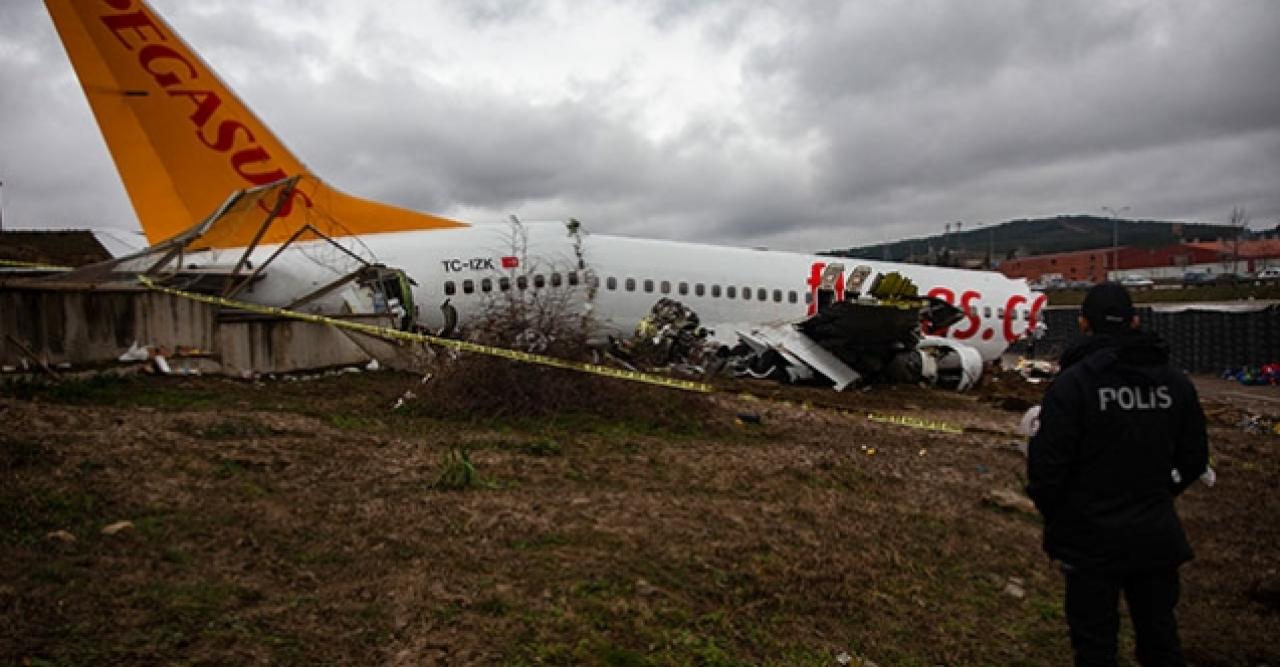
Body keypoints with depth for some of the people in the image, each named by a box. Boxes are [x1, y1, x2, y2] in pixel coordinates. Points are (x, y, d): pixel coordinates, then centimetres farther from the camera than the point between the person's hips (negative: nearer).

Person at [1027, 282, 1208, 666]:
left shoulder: (1073, 383, -19)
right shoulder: (1175, 382, -1)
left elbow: (1048, 463, -19)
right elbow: (1194, 459, 7)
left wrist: (1054, 518, -1)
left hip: (1093, 539, -5)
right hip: (1157, 536, 5)